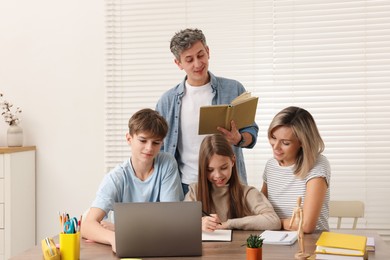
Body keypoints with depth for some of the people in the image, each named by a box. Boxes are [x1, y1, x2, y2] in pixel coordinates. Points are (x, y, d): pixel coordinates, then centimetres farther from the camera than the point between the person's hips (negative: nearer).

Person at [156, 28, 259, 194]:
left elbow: (251, 132, 5)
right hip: (186, 186, 1)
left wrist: (239, 139, -17)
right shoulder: (168, 100, 3)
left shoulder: (234, 89, 0)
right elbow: (158, 148, 8)